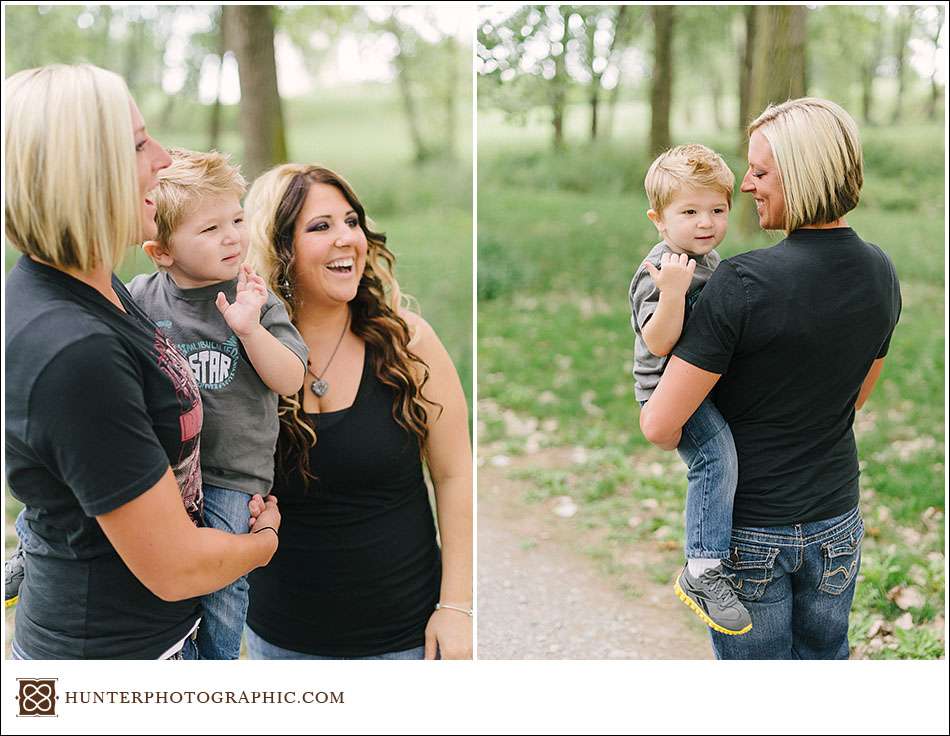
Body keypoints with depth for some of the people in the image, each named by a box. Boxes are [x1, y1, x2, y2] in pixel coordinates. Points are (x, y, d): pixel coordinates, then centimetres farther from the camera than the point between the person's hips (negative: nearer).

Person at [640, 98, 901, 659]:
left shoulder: (743, 282, -25)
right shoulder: (881, 272, -3)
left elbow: (660, 425, -22)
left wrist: (690, 446, -1)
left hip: (749, 529, -5)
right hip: (837, 523, 5)